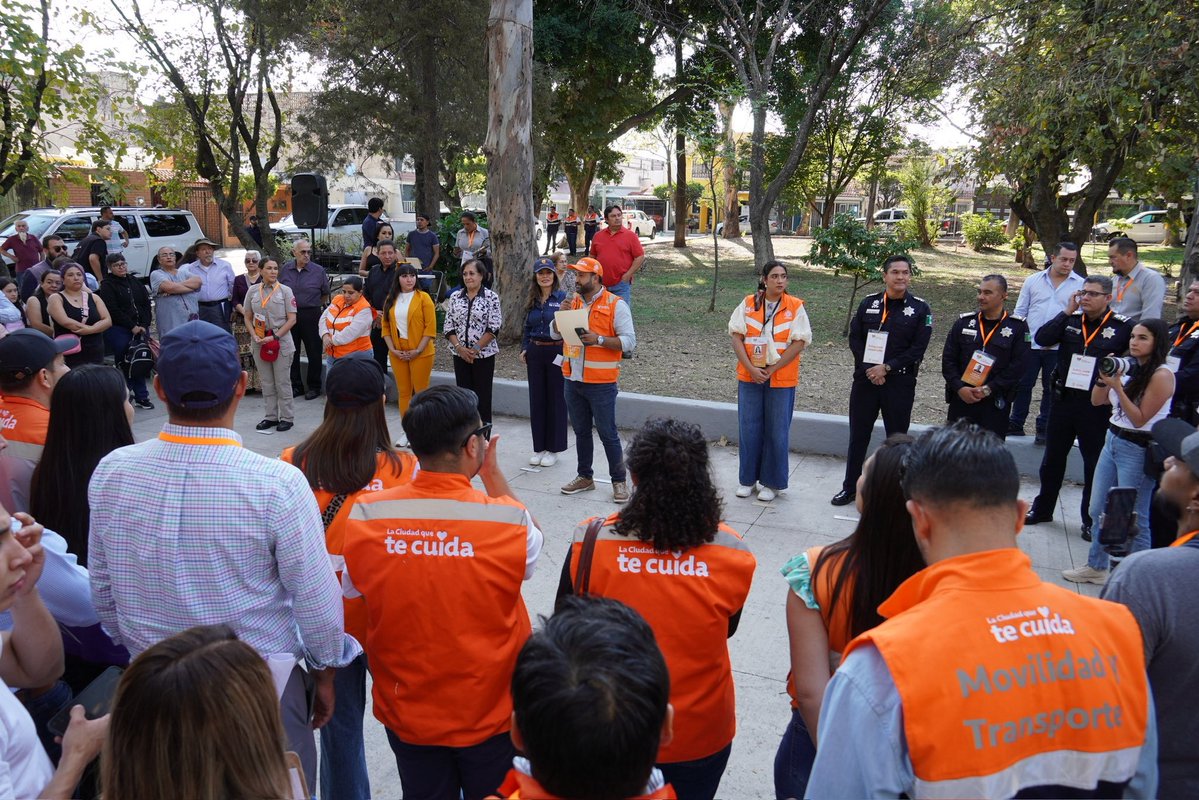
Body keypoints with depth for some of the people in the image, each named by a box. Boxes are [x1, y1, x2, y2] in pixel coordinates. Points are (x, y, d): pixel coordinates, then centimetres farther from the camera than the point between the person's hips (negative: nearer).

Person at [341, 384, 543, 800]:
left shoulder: (365, 515, -17)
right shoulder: (507, 520, -23)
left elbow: (353, 587, 0)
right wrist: (493, 474, 1)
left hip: (406, 711, 3)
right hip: (490, 714, -2)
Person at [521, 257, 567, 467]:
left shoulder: (563, 298, -5)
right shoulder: (532, 301, 10)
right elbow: (527, 328, 16)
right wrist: (524, 349, 7)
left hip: (556, 352, -5)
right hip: (535, 353, 5)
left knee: (556, 400, 3)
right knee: (536, 399, 9)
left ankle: (553, 449, 14)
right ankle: (539, 447, 20)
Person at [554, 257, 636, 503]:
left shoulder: (615, 305, -8)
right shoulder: (573, 303, 11)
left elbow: (629, 341, -12)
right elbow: (555, 334, 11)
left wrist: (599, 339, -23)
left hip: (601, 383, -6)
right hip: (573, 380, 6)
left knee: (607, 433, -1)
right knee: (581, 431, 16)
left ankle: (619, 481, 10)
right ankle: (585, 477, 28)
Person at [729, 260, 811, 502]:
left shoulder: (796, 307, -3)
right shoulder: (748, 303, 3)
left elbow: (798, 343, -8)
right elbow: (737, 337, -1)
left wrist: (772, 370, -13)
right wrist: (751, 368, -12)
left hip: (782, 379, -2)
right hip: (749, 377, 2)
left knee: (777, 430, 4)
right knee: (749, 428, 8)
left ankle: (772, 482, 17)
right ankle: (748, 479, 22)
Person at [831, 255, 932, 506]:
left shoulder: (920, 308, -3)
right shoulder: (869, 303, 4)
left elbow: (918, 348, -8)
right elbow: (855, 338, 3)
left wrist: (887, 368, -15)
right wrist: (868, 368, -10)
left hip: (900, 383, -2)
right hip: (865, 379, 2)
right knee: (858, 435, 10)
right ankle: (850, 487, 22)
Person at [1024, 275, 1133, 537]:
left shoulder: (1123, 327, -6)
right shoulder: (1071, 320, 2)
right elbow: (1042, 338, -10)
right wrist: (1068, 311, -11)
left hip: (1097, 405, -3)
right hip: (1064, 400, 3)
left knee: (1095, 464, 8)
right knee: (1052, 458, 15)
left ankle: (1091, 520, 20)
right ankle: (1042, 509, 30)